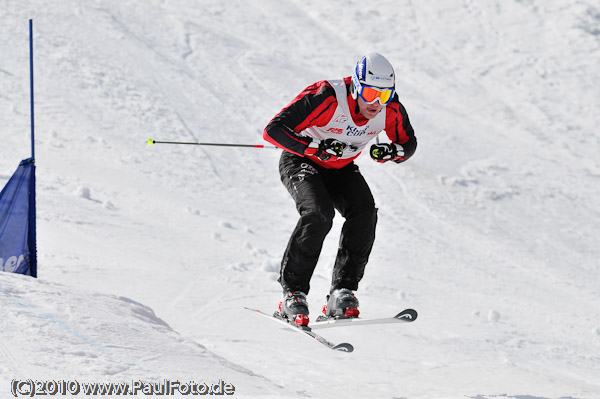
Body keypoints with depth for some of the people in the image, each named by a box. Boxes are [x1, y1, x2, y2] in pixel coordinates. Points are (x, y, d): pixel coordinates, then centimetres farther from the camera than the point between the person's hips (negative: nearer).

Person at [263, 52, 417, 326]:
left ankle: (342, 293, -19)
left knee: (365, 210, -23)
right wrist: (316, 146, -45)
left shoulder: (391, 110, -18)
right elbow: (273, 130, -34)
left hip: (341, 169, 5)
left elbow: (409, 143, 2)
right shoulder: (326, 98, -33)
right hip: (301, 161, -5)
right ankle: (292, 293, -19)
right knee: (319, 213, -30)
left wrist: (393, 152, -22)